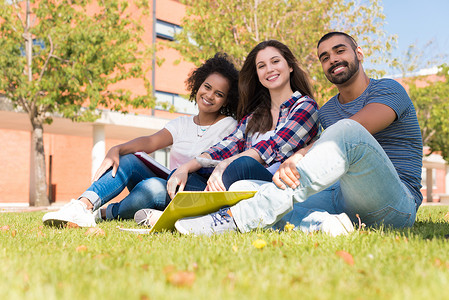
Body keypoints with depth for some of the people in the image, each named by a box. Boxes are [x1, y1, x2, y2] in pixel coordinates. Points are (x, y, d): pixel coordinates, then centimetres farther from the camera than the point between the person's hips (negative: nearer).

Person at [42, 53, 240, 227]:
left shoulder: (228, 126, 3)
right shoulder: (182, 124, 16)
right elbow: (151, 142, -1)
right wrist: (116, 149, -20)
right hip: (169, 188, 5)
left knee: (153, 186, -36)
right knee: (128, 160, -19)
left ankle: (102, 214, -18)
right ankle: (84, 205, -34)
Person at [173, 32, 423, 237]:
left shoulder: (388, 89, 2)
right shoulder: (327, 111, 24)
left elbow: (352, 130, -17)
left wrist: (298, 157, -30)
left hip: (396, 204, -6)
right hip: (342, 199, 6)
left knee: (347, 131, -36)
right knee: (242, 189, -8)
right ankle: (323, 224, -36)